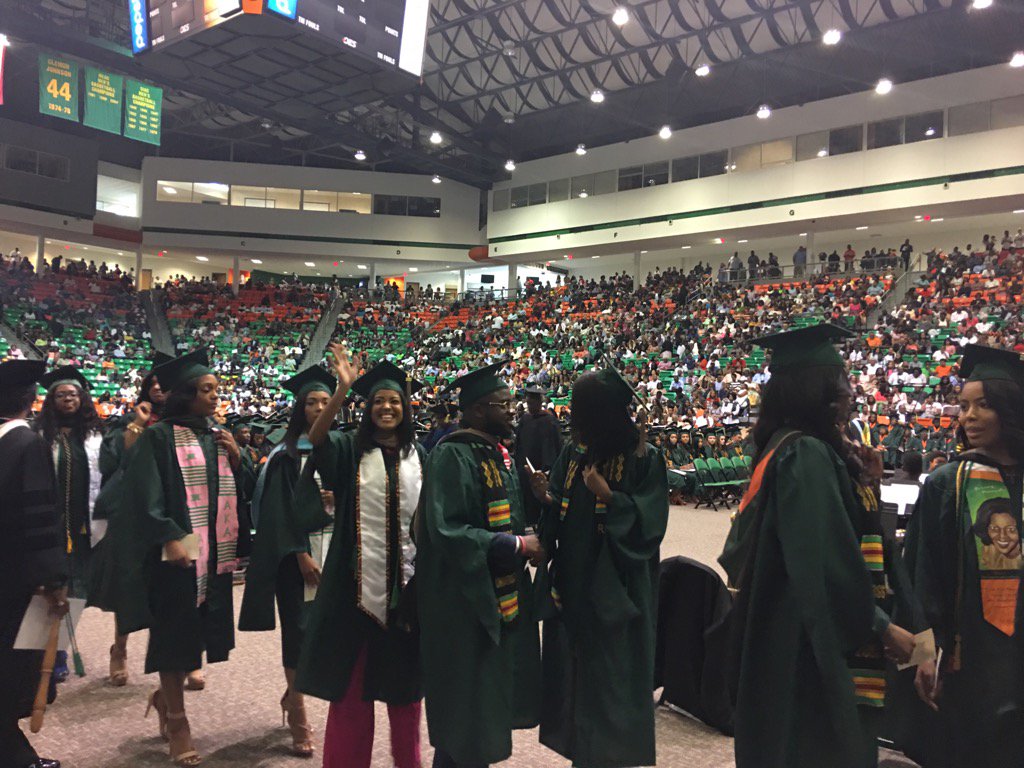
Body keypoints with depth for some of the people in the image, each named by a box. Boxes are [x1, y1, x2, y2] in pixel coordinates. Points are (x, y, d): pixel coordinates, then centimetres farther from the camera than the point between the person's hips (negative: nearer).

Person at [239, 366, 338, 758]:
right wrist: (300, 554, -15)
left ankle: (293, 695, 30)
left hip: (334, 549, 4)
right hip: (295, 552, -4)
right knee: (297, 629, -1)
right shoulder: (286, 454, -3)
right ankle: (298, 717, 12)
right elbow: (279, 510, -9)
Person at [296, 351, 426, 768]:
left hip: (405, 576, 2)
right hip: (359, 575, -2)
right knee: (351, 676, 6)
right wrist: (343, 389, -34)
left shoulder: (418, 455, 7)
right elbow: (316, 439, -22)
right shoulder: (350, 449, -1)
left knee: (404, 674, 13)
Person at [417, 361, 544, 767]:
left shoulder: (496, 452, 10)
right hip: (465, 601, -9)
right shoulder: (453, 456, -18)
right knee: (466, 705, 4)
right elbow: (448, 531, -24)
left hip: (502, 593, 9)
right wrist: (517, 546, -21)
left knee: (492, 697, 17)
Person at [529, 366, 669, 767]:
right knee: (573, 671, 12)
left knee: (612, 673, 4)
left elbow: (649, 523, -14)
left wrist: (607, 496, -24)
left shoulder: (645, 459, -10)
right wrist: (547, 497, -14)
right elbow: (560, 515, 6)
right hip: (573, 582, 5)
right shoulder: (574, 453, 4)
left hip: (617, 591, -5)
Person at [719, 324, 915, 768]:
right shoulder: (808, 455, -20)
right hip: (811, 640, -10)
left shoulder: (785, 448, 9)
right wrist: (881, 627, -16)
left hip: (787, 633, 10)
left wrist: (862, 482, 3)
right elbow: (827, 558, -24)